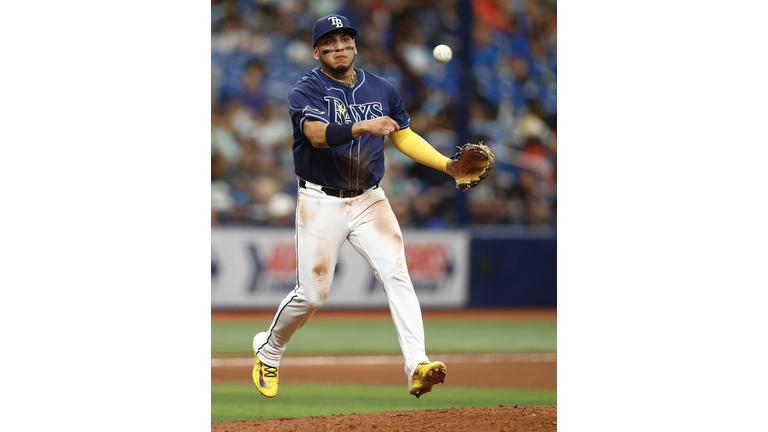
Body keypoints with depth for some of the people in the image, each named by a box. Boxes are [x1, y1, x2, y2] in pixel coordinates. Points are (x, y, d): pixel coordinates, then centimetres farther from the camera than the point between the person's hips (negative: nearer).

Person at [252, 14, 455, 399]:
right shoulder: (306, 92, -7)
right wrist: (363, 127, -40)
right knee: (312, 293, -3)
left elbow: (404, 137, 17)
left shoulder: (380, 90, 9)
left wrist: (449, 165, 5)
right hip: (321, 204, -3)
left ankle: (417, 366, -26)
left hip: (369, 201, 3)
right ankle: (268, 350, 26)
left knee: (396, 274, -16)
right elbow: (318, 135, -25)